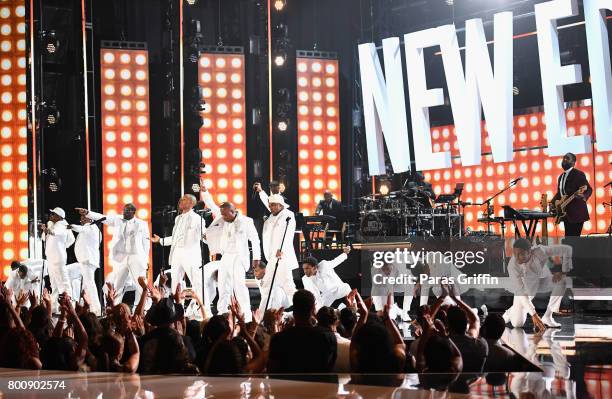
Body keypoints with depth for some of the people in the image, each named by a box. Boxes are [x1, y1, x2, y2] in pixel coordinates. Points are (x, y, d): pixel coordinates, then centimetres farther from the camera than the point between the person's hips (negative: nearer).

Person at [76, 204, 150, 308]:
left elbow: (146, 243, 5)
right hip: (120, 257, 1)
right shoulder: (117, 220, 6)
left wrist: (146, 260, 1)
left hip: (137, 258, -1)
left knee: (140, 285, -1)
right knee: (117, 285, 2)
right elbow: (101, 217, -3)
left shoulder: (142, 224, 4)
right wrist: (87, 213, -17)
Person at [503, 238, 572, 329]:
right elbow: (521, 292, -34)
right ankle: (512, 311, 22)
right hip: (525, 286, -2)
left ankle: (547, 317, -15)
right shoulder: (512, 266, -35)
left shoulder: (540, 251, -35)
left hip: (542, 280, 2)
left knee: (561, 280, -29)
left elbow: (567, 249, -26)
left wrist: (563, 272, -26)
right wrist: (534, 315, -39)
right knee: (517, 323, -15)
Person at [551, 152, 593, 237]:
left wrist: (583, 196, -34)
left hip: (576, 212, -8)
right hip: (565, 213, 8)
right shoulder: (561, 177, 19)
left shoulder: (578, 174, -7)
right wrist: (553, 203, 9)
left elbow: (589, 189, -13)